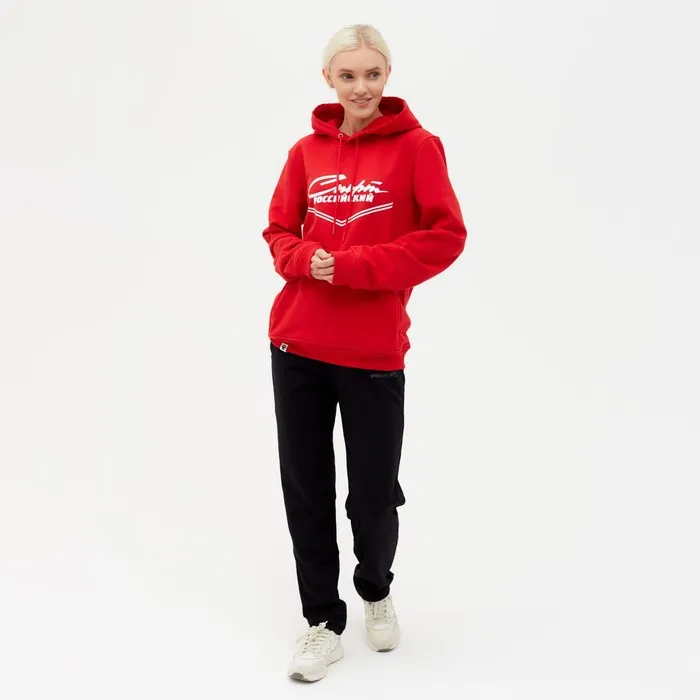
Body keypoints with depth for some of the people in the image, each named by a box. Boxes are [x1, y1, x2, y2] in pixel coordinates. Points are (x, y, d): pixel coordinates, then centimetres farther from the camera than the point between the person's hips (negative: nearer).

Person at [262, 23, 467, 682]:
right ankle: (324, 622, 26)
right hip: (296, 344, 3)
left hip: (373, 351, -3)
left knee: (372, 498, 4)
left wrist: (354, 266, -17)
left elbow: (446, 236, -9)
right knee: (305, 491, 8)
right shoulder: (307, 151, 7)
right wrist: (305, 260, -10)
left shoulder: (416, 146, -3)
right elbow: (279, 231, 13)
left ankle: (376, 589, 37)